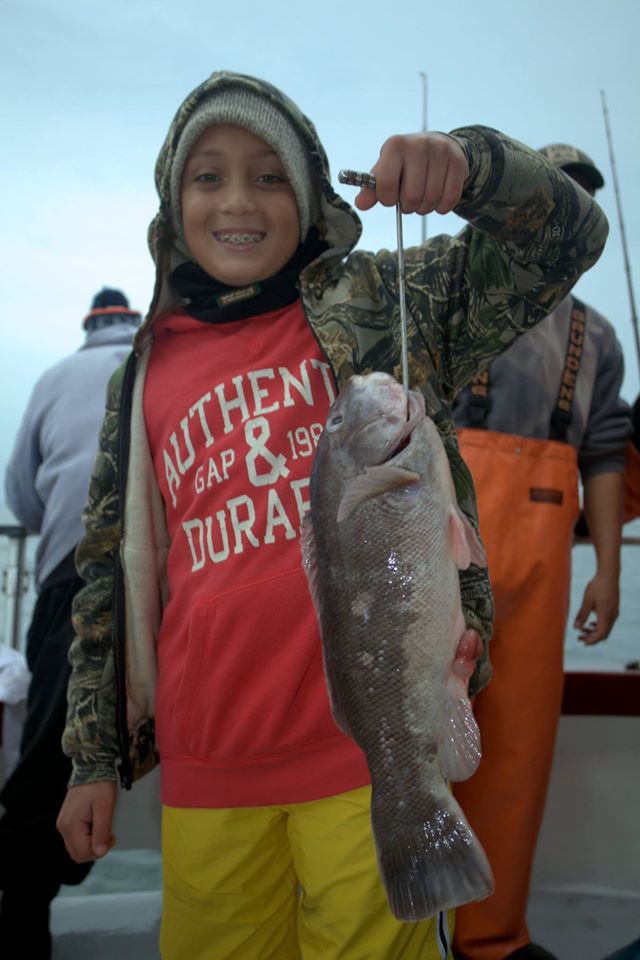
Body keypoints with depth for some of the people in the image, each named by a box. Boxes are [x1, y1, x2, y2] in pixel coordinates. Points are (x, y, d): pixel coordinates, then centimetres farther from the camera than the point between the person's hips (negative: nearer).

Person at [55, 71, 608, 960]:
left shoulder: (377, 305, 3)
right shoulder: (147, 374, 10)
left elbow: (565, 235, 0)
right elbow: (111, 572, 13)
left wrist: (467, 161, -21)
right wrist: (94, 757, 14)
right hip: (207, 769, 4)